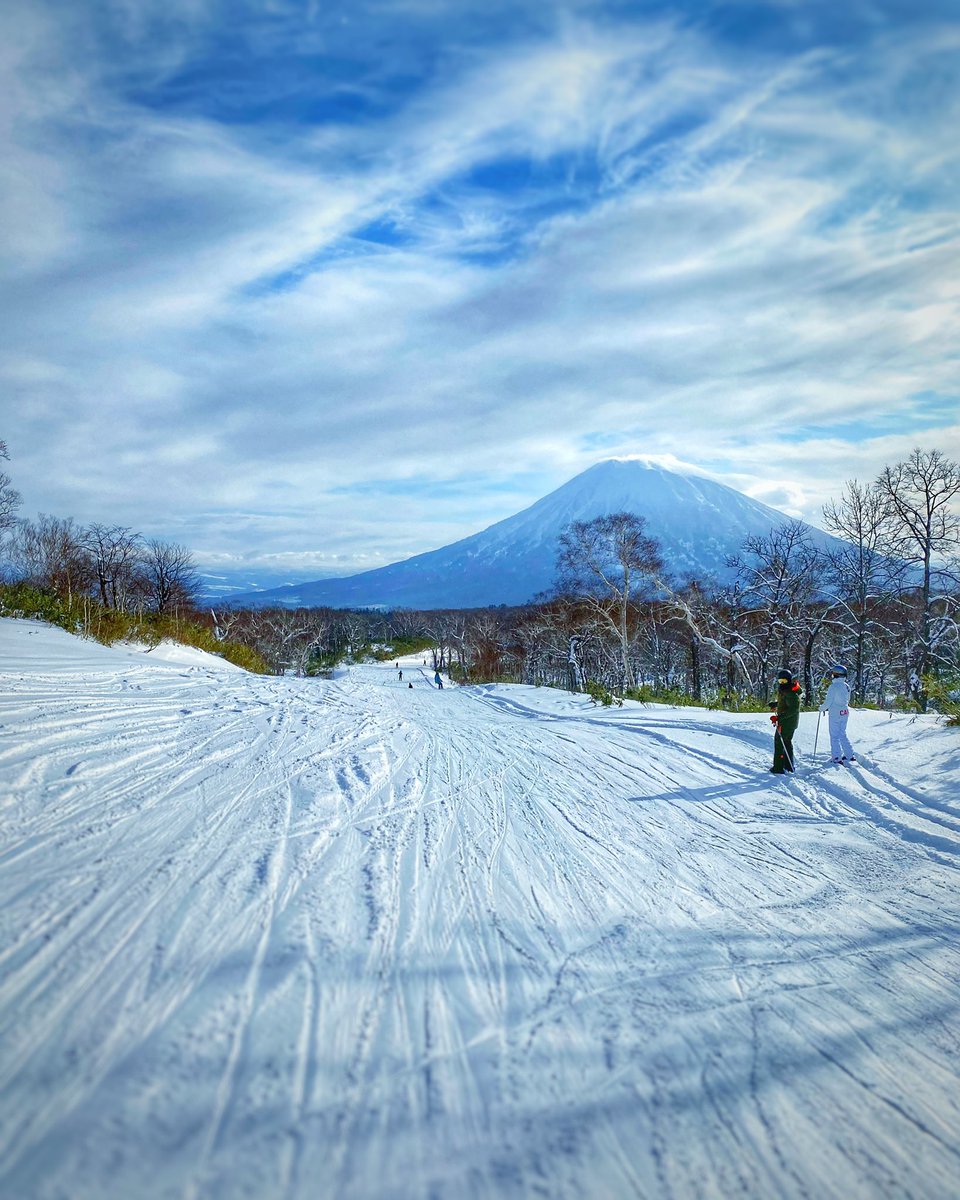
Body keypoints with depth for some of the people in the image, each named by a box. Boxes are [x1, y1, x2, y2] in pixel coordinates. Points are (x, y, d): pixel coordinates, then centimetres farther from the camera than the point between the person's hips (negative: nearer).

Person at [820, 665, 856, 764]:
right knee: (843, 734, 18)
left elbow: (828, 702, -16)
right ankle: (850, 755, 19)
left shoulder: (833, 687, -17)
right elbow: (847, 700, 15)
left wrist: (822, 708, 4)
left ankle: (836, 758, -1)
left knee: (834, 736, 0)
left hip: (835, 714, -7)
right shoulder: (847, 686, 5)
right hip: (845, 713, 7)